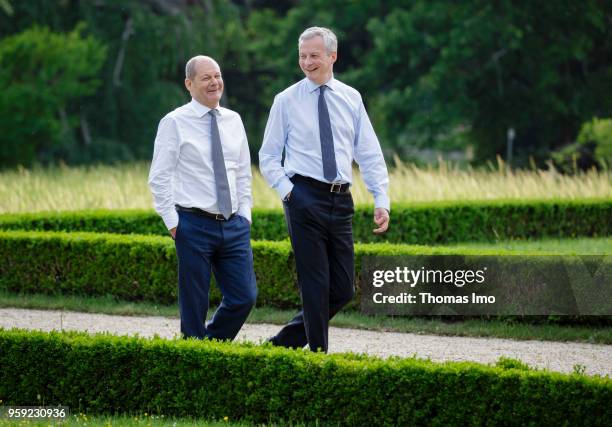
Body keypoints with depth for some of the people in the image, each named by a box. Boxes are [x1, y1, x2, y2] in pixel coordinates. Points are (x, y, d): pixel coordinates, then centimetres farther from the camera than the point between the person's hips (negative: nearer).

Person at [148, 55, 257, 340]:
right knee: (194, 305, 0)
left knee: (244, 297, 1)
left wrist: (245, 214, 8)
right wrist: (172, 222, -10)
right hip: (195, 225, -5)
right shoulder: (175, 122, -4)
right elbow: (159, 178, -5)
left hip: (234, 225, 5)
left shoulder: (233, 121, 11)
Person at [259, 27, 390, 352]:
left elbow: (369, 154, 10)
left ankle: (286, 341, 18)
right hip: (305, 198, -4)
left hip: (341, 200, 4)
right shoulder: (286, 101, 2)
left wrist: (381, 200, 0)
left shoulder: (351, 98, 10)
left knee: (343, 289, 3)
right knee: (316, 286, -5)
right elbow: (268, 157, 6)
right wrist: (287, 191, -9)